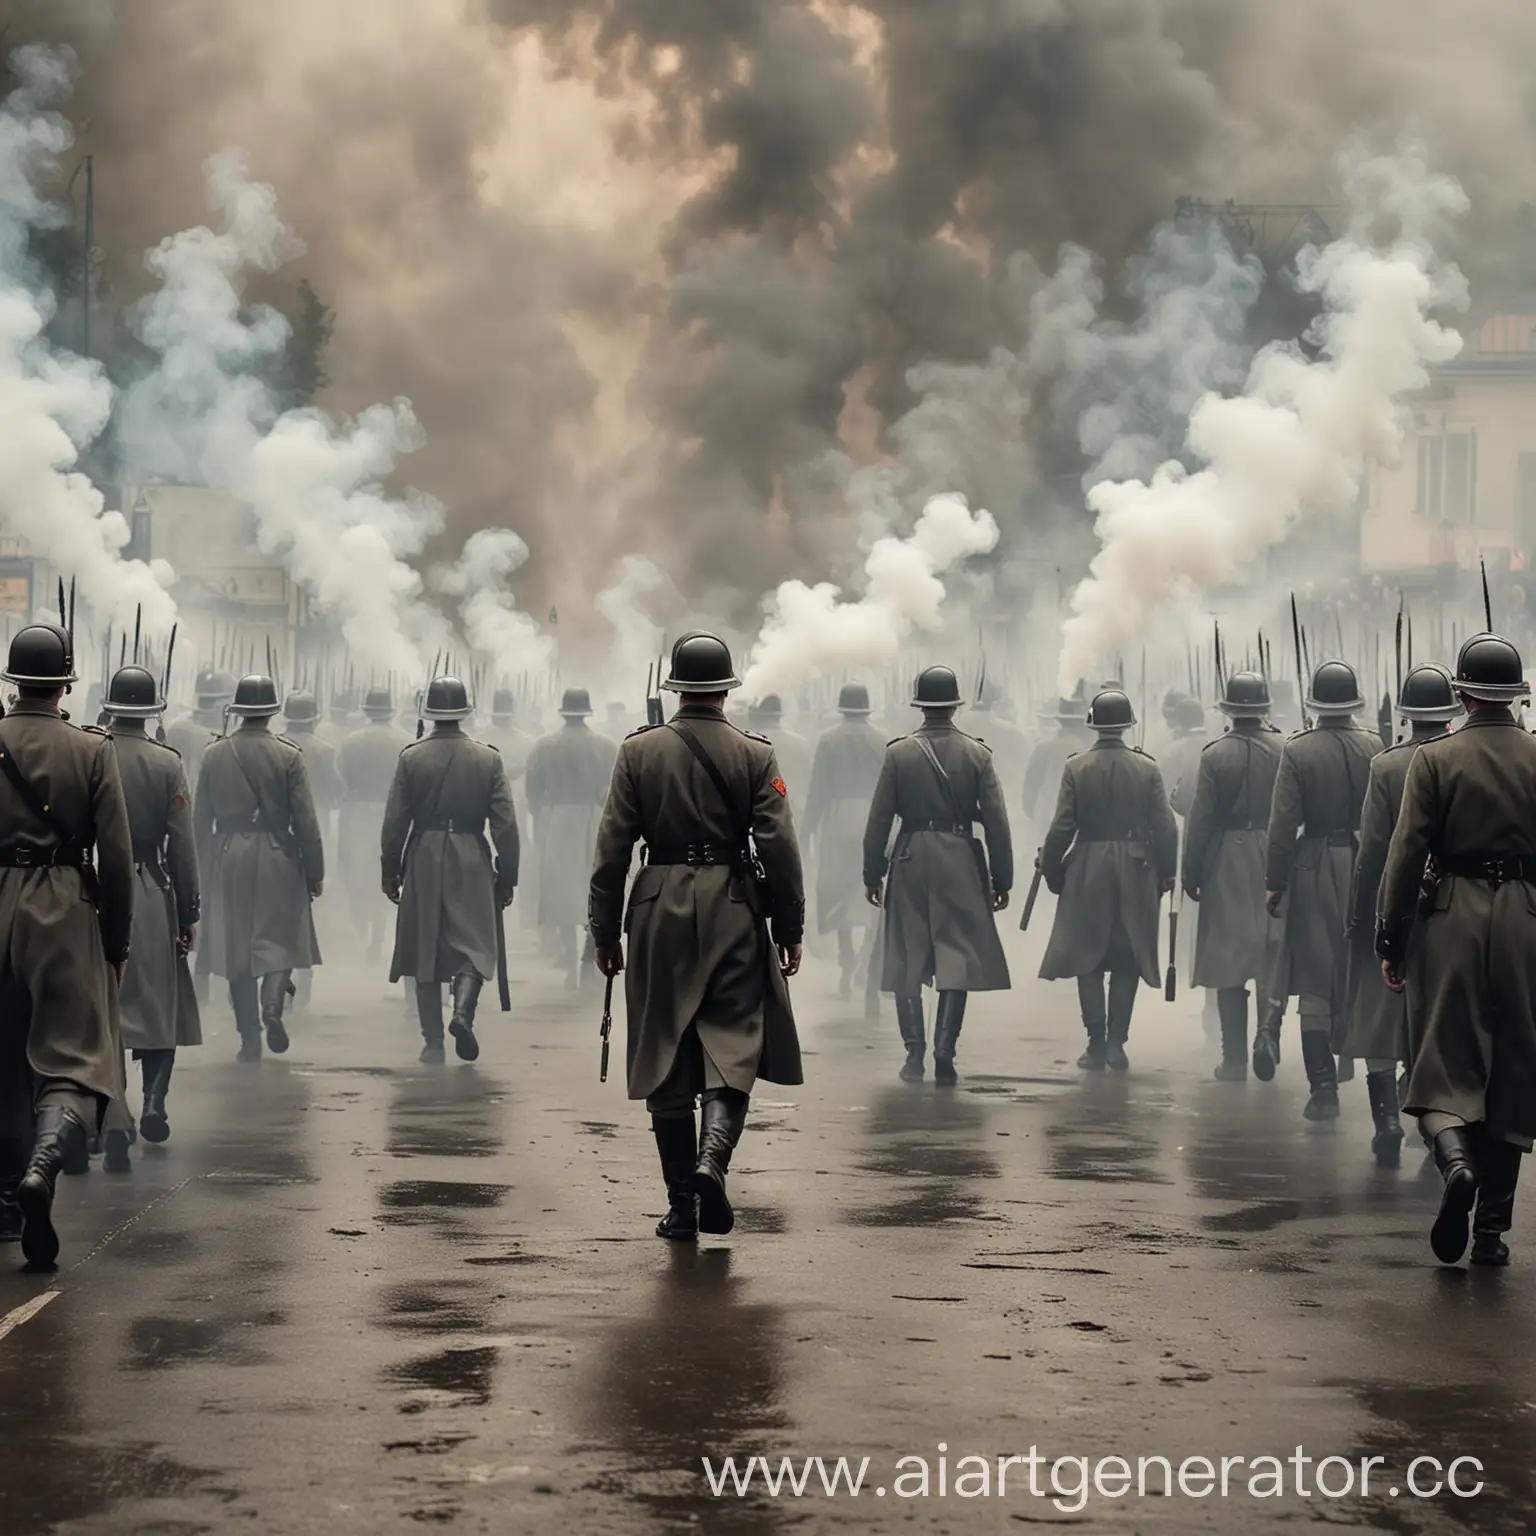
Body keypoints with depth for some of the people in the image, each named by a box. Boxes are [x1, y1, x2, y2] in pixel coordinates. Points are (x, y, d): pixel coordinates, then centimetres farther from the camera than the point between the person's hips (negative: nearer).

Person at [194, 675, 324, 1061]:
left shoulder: (214, 754, 1)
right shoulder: (288, 755, -6)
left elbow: (200, 818, 5)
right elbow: (306, 820, -6)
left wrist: (205, 866, 14)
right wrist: (315, 872, 2)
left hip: (228, 859, 2)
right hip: (278, 857, -2)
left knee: (237, 947, 8)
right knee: (281, 939, 9)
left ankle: (250, 1039, 8)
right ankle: (273, 1004, -17)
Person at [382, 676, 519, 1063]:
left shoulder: (411, 757, -3)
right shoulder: (488, 758, -2)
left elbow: (394, 822, -1)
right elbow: (505, 824, -3)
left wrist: (390, 872, 8)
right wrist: (507, 877, 5)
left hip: (423, 861, 1)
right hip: (472, 864, -1)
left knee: (424, 951, 7)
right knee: (474, 946, 6)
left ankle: (433, 1041, 7)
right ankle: (463, 1010, -20)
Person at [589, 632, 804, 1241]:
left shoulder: (638, 750, 1)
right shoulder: (755, 754, -1)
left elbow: (612, 848, 1)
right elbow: (779, 848, -4)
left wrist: (606, 932, 7)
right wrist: (789, 930, 4)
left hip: (659, 910, 1)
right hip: (734, 912, -1)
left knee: (664, 1057, 7)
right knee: (732, 1045, 3)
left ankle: (681, 1206, 9)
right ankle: (712, 1159, -23)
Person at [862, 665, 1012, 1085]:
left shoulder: (898, 753, -2)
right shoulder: (977, 754, -2)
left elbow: (879, 819, -2)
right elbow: (996, 822, -2)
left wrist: (873, 874, 7)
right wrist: (1001, 880, 5)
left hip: (910, 861, 0)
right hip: (961, 863, 0)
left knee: (906, 963, 8)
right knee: (957, 962, 3)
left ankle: (914, 1054, 6)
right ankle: (945, 1055, -3)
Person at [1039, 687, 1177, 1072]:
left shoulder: (1076, 768, -6)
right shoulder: (1147, 768, -3)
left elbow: (1062, 827, -7)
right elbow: (1165, 829, -2)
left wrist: (1051, 871, 6)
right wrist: (1165, 874, 9)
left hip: (1087, 873, -1)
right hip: (1136, 875, 1)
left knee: (1088, 961, 6)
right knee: (1127, 961, 9)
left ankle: (1097, 1044, 3)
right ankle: (1117, 1043, 5)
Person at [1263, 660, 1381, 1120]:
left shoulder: (1298, 750, -9)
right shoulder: (1375, 747, -1)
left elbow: (1283, 824, -10)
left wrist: (1274, 883, -3)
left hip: (1314, 871, -2)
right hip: (1366, 870, 3)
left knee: (1314, 983, 1)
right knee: (1357, 977, 17)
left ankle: (1323, 1087, -5)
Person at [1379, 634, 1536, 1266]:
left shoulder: (1434, 758, -4)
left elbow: (1406, 854, -6)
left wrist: (1390, 940, 0)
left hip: (1451, 917, -2)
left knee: (1442, 1065, 2)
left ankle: (1456, 1160, -29)